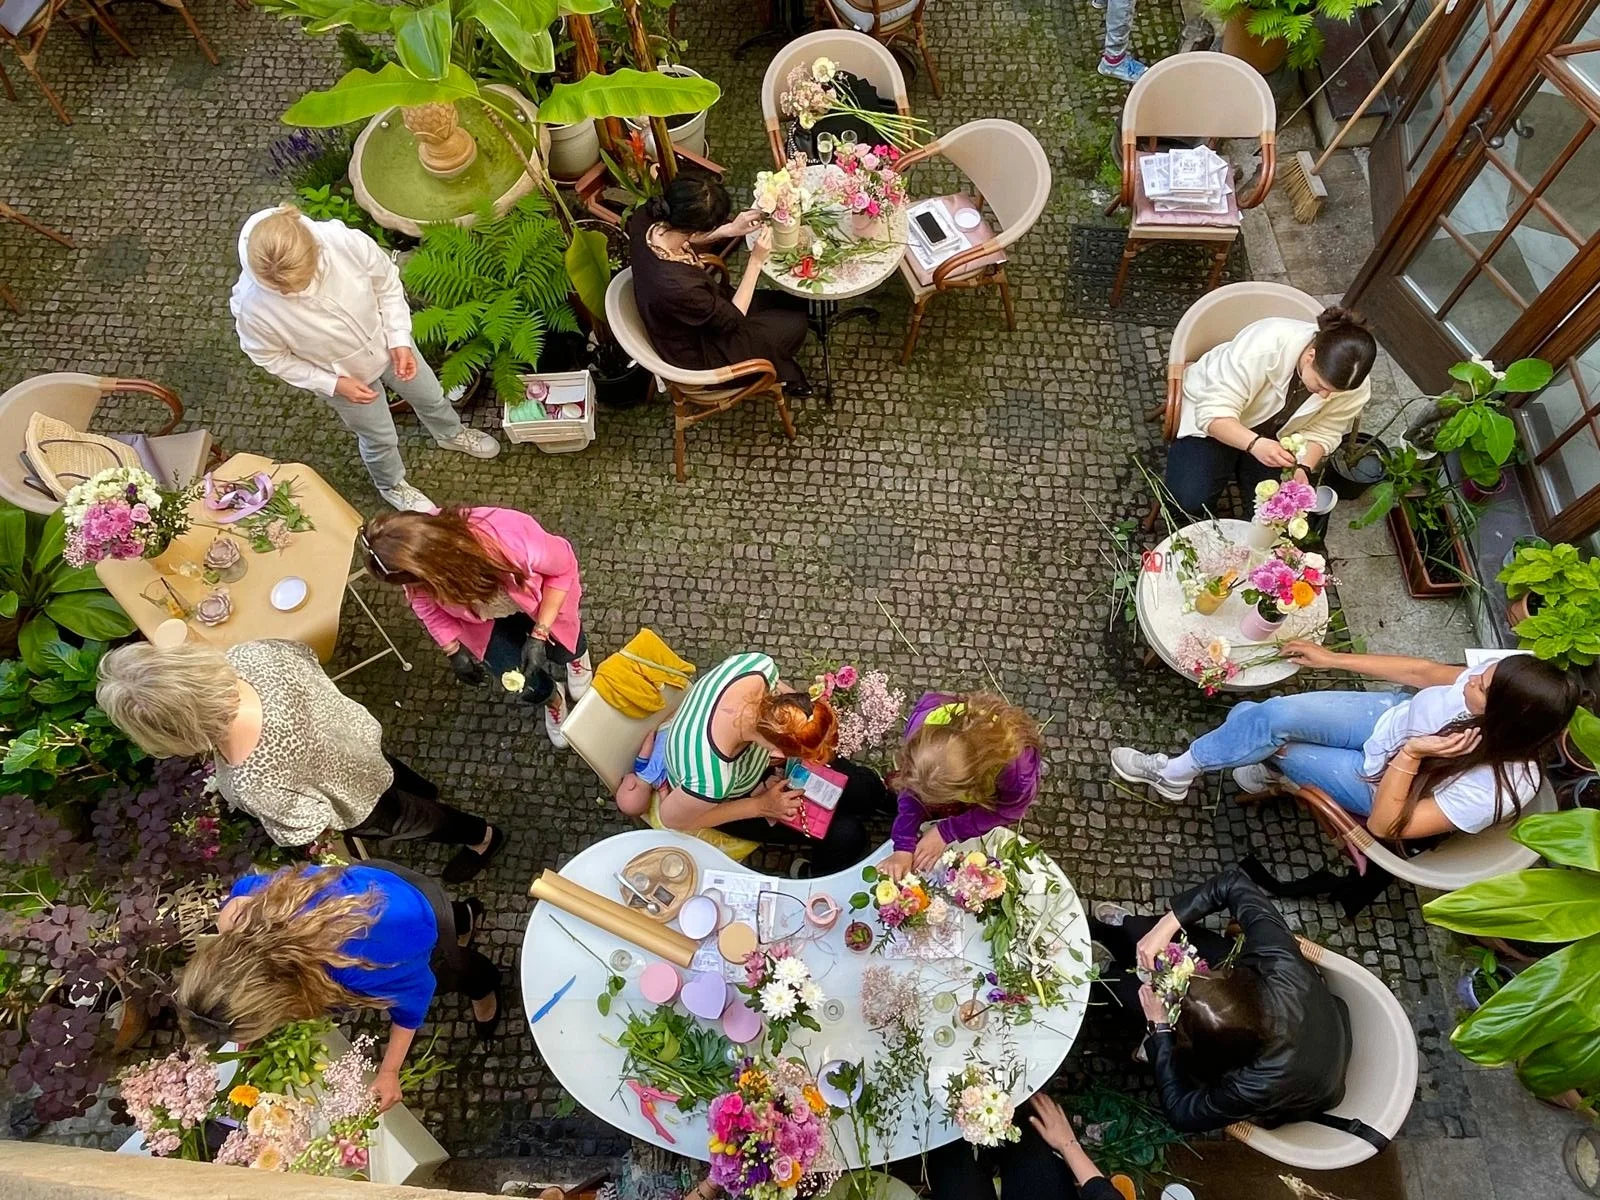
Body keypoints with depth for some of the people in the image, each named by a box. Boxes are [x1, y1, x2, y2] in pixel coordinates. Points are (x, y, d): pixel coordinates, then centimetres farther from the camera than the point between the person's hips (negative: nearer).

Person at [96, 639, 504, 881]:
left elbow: (307, 827, -26)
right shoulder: (250, 654, -34)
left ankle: (481, 835, 57)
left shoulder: (252, 785, -47)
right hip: (355, 736, 5)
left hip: (356, 797, -4)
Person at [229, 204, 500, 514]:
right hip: (343, 375, -2)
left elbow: (388, 284, -14)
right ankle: (392, 485, 58)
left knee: (430, 396, 29)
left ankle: (450, 434, 67)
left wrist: (400, 340, -17)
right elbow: (271, 358, -15)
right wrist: (333, 384, -18)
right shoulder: (253, 306, -36)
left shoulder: (347, 241, -36)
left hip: (387, 344, 2)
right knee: (380, 438, 22)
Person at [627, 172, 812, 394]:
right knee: (795, 324, 9)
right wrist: (756, 261, -22)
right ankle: (779, 373, 40)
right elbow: (733, 319, -25)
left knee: (794, 303, 15)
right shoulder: (678, 286, -44)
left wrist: (729, 230, -9)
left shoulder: (647, 220, -22)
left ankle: (775, 362, 42)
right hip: (697, 352, -7)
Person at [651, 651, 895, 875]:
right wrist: (760, 806, -20)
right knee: (846, 836, -5)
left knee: (863, 784, 7)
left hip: (753, 753, 4)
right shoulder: (713, 778, -47)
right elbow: (672, 818, -24)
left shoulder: (758, 666, -35)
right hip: (733, 798, -4)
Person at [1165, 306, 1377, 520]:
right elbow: (1214, 412, -37)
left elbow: (1322, 432, -9)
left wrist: (1303, 468, -29)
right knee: (1190, 500, -22)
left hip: (1273, 433, 5)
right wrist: (1255, 444, -52)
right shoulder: (1266, 345, -37)